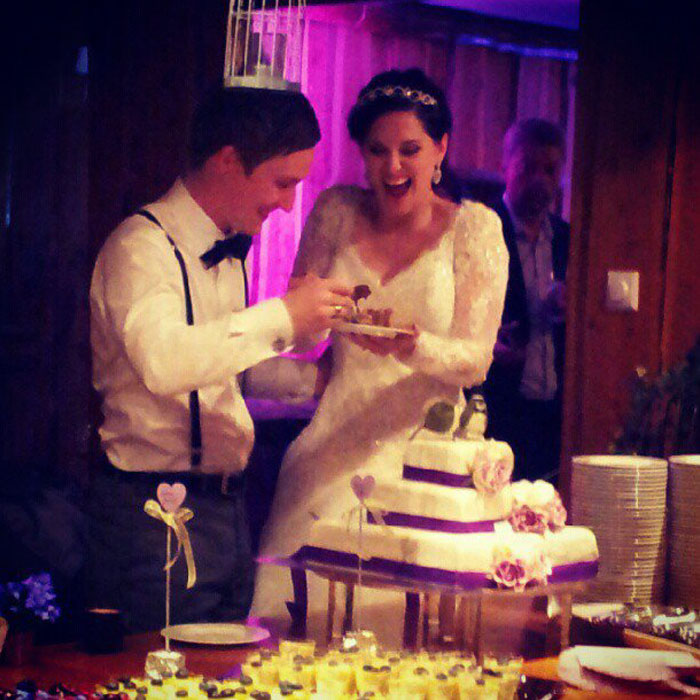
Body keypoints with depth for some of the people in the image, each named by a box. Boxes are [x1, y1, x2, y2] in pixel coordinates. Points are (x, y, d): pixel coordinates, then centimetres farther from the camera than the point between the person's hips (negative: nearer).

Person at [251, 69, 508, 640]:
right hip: (332, 452, 2)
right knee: (307, 598, -3)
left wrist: (413, 345, -25)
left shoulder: (473, 228, -1)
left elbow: (476, 358, -6)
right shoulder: (336, 212, 6)